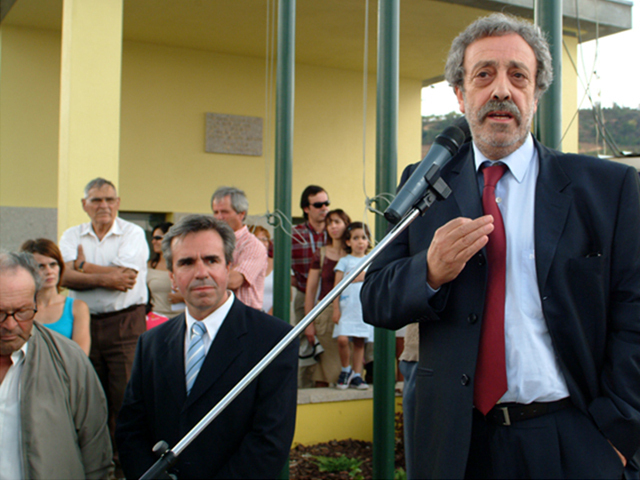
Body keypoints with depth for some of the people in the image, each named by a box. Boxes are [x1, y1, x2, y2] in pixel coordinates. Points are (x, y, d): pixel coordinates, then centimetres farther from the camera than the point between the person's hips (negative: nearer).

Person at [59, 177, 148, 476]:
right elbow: (66, 277, -5)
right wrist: (103, 278, -16)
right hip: (85, 323, 4)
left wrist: (84, 266, -3)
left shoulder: (133, 234, 0)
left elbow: (126, 276, -14)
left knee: (125, 396, -7)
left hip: (124, 324, -4)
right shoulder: (72, 236, 11)